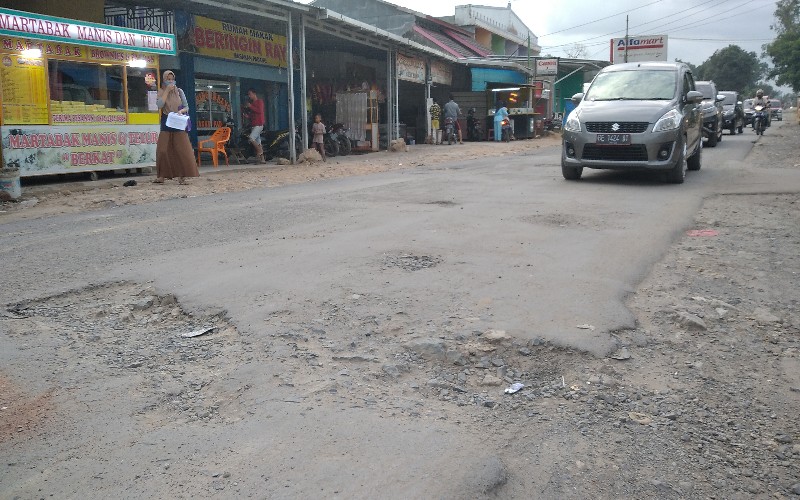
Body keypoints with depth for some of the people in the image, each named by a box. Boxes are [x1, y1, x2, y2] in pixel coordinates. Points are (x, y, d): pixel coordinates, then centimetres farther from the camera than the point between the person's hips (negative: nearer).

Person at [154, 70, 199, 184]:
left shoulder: (179, 91, 8)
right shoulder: (161, 92, 5)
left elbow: (186, 107, 8)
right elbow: (159, 105, -13)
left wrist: (181, 111, -14)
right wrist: (167, 91, -12)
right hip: (166, 123, 0)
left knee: (182, 150, -5)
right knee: (163, 150, -4)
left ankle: (182, 176, -2)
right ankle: (161, 176, 1)